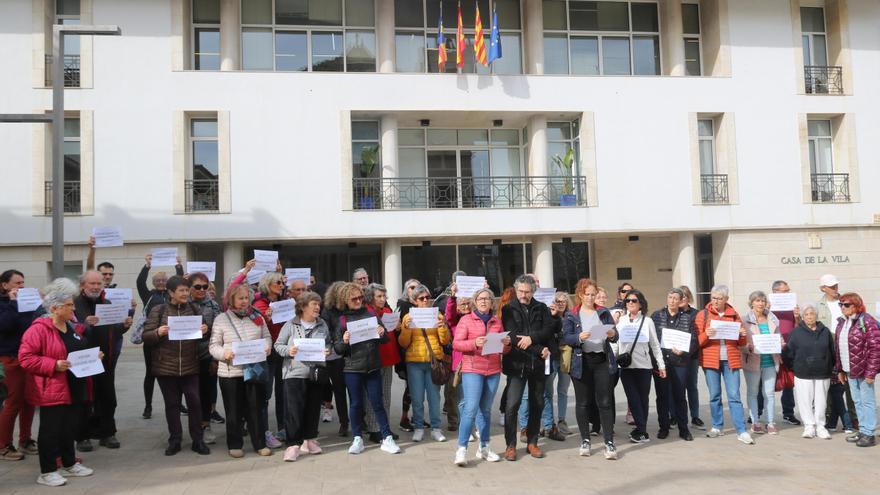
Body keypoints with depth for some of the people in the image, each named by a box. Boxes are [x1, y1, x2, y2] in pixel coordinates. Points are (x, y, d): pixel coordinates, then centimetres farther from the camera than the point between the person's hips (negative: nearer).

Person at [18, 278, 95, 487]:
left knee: (70, 428, 16)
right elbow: (25, 357, -19)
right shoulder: (39, 329, -16)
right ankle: (47, 472, 13)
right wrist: (54, 365, -24)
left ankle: (70, 464, 29)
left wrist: (93, 355, 6)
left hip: (74, 388, 8)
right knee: (51, 430, 2)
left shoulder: (73, 326, 9)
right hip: (52, 390, -7)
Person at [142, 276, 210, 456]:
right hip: (165, 367, -1)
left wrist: (204, 330, -11)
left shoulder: (195, 309, 5)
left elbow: (203, 336, 11)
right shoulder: (158, 311, -1)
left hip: (190, 366, 1)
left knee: (195, 401, 0)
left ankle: (197, 440, 13)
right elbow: (146, 336, -2)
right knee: (172, 404, 8)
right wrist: (158, 333, -21)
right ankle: (174, 441, 21)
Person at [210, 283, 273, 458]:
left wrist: (267, 346, -7)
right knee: (234, 410, 7)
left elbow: (267, 337, 14)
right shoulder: (221, 319, 0)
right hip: (230, 372, -2)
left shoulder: (257, 317, 8)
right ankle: (234, 445, 21)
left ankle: (259, 443, 17)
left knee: (255, 408, 7)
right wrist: (224, 354, -20)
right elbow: (214, 345, -1)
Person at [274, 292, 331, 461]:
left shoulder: (323, 325, 10)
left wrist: (328, 351, -4)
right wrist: (288, 351, -17)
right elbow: (278, 345, 2)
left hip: (316, 373, 4)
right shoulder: (290, 325, -1)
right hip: (294, 373, -4)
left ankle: (309, 440, 25)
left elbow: (329, 344, 17)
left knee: (313, 408, 11)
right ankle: (293, 444, 1)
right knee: (294, 409, -6)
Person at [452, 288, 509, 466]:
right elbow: (456, 344, -5)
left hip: (493, 370, 4)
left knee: (486, 409, 10)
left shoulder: (497, 322, 13)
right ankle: (461, 449, -7)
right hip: (472, 369, -4)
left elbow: (503, 350, 18)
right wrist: (474, 343, -21)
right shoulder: (466, 319, 2)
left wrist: (506, 344, -5)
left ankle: (484, 448, 20)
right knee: (471, 408, -12)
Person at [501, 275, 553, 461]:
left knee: (537, 403, 9)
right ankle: (510, 445, 5)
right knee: (512, 404, -7)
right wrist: (540, 350, -11)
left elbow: (549, 329, -3)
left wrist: (532, 338, -19)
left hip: (537, 363, 3)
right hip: (516, 363, -3)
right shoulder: (508, 310, 0)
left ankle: (532, 442, 22)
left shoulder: (541, 308, 10)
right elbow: (513, 336, -9)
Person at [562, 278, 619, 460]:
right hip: (581, 362, -1)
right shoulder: (571, 315, 4)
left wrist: (612, 335, -17)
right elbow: (566, 337, -5)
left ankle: (609, 442, 3)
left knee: (605, 402, -1)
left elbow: (615, 336, 5)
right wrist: (579, 337, -24)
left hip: (602, 360, 1)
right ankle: (585, 440, 17)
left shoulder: (604, 313, 10)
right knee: (582, 402, 7)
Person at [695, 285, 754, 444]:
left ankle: (741, 431, -1)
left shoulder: (734, 314, 10)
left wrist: (742, 335, -7)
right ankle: (717, 427, 18)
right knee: (714, 395, 6)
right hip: (710, 360, 0)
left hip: (731, 360, 1)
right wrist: (706, 335, -20)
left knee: (734, 396, -2)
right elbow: (697, 340, -1)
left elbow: (741, 343, 14)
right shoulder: (703, 314, 4)